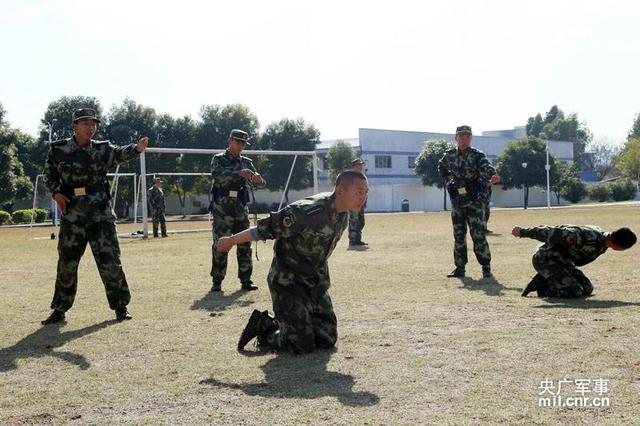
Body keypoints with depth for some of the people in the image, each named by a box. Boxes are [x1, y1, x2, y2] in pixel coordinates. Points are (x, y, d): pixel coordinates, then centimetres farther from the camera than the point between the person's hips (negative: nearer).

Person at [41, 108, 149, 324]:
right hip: (72, 214, 1)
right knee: (66, 263, 7)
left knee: (110, 260, -2)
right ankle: (60, 310, 19)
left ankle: (120, 306, 11)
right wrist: (56, 193, -5)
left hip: (100, 213, -1)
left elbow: (120, 154, -20)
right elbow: (49, 175, 13)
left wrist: (137, 148, -41)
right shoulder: (58, 150, 1)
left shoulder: (102, 149, -2)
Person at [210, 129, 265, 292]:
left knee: (244, 244, 3)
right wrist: (238, 173, -30)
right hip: (222, 207, -4)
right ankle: (217, 281, 3)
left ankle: (246, 280, 8)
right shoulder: (219, 159, 2)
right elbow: (218, 176, -18)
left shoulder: (246, 162, 14)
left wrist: (257, 179, -16)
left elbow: (259, 184, 8)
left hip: (241, 207, 4)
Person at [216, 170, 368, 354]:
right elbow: (267, 228, -20)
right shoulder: (309, 211, -29)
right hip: (288, 282, -8)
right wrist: (231, 241, -10)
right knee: (302, 346, -11)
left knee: (328, 339, 9)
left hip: (315, 283, 8)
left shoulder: (344, 216, -2)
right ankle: (263, 329, 16)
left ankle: (273, 324, 26)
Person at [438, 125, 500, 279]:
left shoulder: (478, 156, -7)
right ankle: (460, 267, 18)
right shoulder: (449, 155, 5)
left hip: (474, 201, -4)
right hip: (457, 201, 4)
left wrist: (491, 177, -46)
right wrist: (449, 179, 10)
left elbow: (488, 170, -23)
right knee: (458, 235, 9)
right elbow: (441, 167, 25)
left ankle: (486, 267, 0)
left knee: (478, 235, -7)